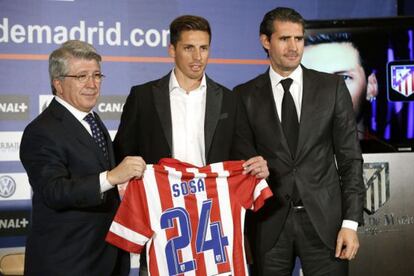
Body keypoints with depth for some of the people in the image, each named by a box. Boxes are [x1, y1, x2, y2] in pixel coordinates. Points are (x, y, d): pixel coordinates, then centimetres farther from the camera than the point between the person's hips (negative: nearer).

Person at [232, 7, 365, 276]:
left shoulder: (332, 87, 3)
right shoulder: (245, 95, 3)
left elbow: (350, 157, 2)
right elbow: (242, 160, 5)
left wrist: (351, 222, -4)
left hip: (324, 220, 0)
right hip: (270, 223, 0)